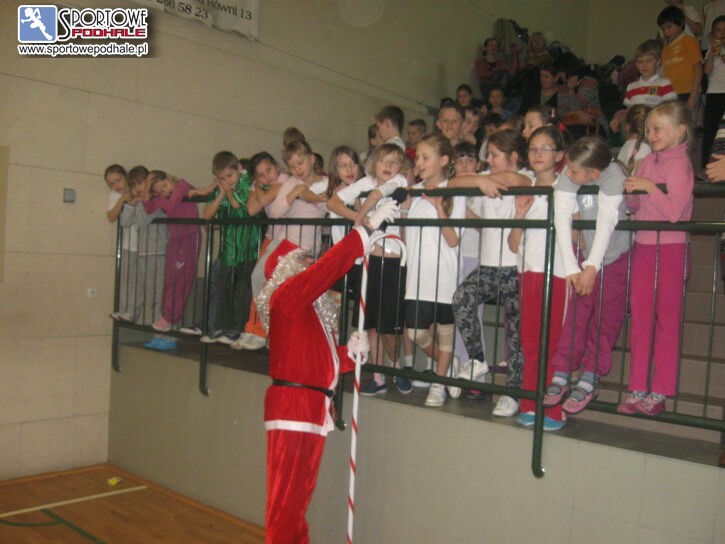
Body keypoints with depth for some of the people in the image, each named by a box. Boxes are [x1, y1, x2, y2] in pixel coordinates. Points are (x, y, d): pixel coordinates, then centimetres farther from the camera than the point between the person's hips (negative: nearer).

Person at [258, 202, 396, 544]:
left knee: (300, 497, 16)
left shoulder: (314, 309, 17)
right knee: (285, 500, -3)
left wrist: (350, 352, 0)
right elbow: (331, 265, -20)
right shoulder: (287, 295, -8)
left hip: (313, 409, 9)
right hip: (292, 408, -9)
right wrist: (370, 226, -18)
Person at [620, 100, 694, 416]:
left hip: (671, 248, -6)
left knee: (667, 320, 2)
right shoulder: (648, 161, 11)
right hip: (643, 246, 7)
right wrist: (631, 192, -6)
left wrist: (650, 188, -19)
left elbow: (675, 212, -18)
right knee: (640, 319, 7)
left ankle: (659, 393, 8)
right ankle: (638, 390, 15)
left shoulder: (681, 165, -9)